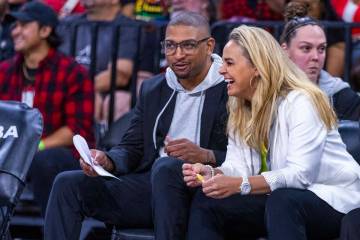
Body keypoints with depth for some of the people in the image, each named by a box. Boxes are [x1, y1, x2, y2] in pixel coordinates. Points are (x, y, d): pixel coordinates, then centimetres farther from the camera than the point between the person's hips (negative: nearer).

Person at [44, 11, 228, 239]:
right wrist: (107, 161, -7)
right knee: (68, 183, -10)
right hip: (150, 183, 6)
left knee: (166, 165, -38)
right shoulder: (152, 89, 19)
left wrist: (204, 156, -25)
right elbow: (132, 148, 16)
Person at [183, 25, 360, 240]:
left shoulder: (300, 101, -17)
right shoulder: (241, 109, 10)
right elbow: (239, 165, 2)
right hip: (284, 197, 8)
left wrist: (241, 184, -35)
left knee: (281, 203, -39)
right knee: (206, 200, -9)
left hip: (333, 200, -7)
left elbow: (300, 174, -26)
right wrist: (212, 173, -21)